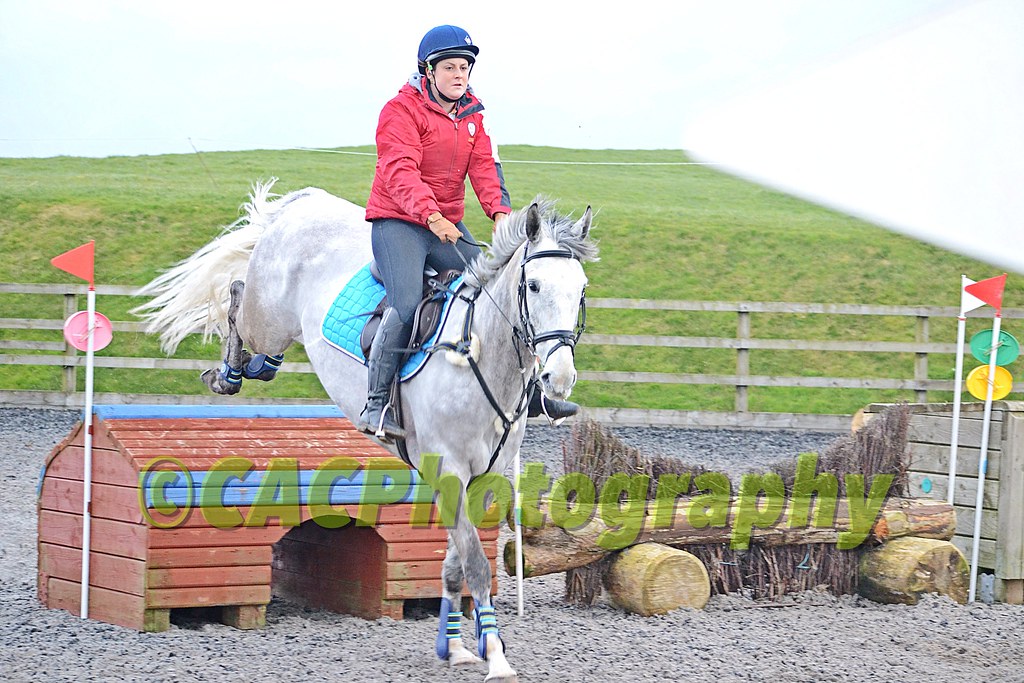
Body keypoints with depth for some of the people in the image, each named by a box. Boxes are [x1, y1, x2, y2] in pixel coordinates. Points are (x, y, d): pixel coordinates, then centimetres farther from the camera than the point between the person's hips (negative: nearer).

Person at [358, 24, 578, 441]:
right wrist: (430, 216, -38)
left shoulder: (471, 115, 12)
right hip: (397, 223, -7)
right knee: (407, 304, -26)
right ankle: (376, 405, -21)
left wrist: (500, 212, -19)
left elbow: (483, 167, 1)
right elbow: (401, 171, -23)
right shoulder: (401, 111, -9)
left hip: (448, 226, 7)